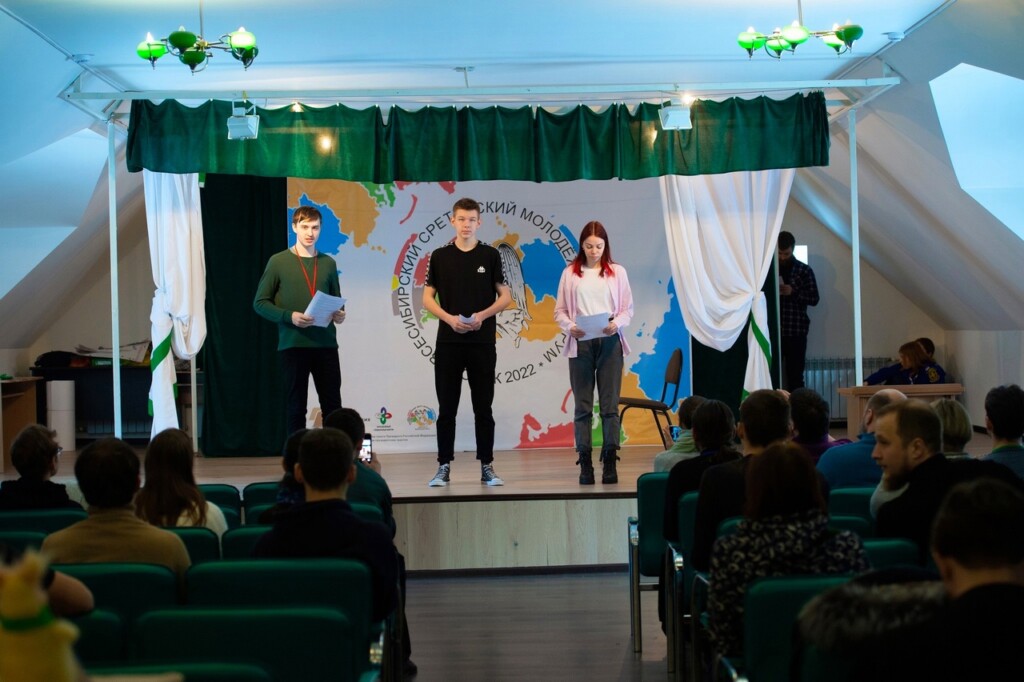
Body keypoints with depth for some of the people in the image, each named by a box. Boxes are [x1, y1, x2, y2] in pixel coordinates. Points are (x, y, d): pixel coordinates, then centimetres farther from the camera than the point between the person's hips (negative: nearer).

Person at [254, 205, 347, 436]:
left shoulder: (328, 263, 10)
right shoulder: (278, 261, -1)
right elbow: (260, 303, -1)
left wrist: (339, 314, -4)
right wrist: (289, 317, -17)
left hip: (326, 344, 3)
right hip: (293, 345, -3)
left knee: (332, 406, 3)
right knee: (296, 407, 4)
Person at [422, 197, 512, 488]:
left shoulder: (490, 255, 4)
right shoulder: (440, 256, 5)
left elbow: (505, 296, 4)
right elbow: (428, 298, 6)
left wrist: (482, 315, -12)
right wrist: (449, 318, -12)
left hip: (482, 342, 0)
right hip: (448, 341, 1)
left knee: (483, 407, 4)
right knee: (446, 408, 3)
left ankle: (487, 467, 10)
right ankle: (444, 466, 10)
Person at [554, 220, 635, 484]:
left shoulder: (617, 272, 8)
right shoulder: (570, 273, 7)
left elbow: (628, 309, 7)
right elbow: (559, 311, 6)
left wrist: (617, 323, -13)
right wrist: (570, 327, -13)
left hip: (610, 342, 0)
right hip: (580, 343, 0)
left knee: (610, 404, -1)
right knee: (583, 405, 1)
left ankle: (609, 463, 3)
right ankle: (585, 464, 4)